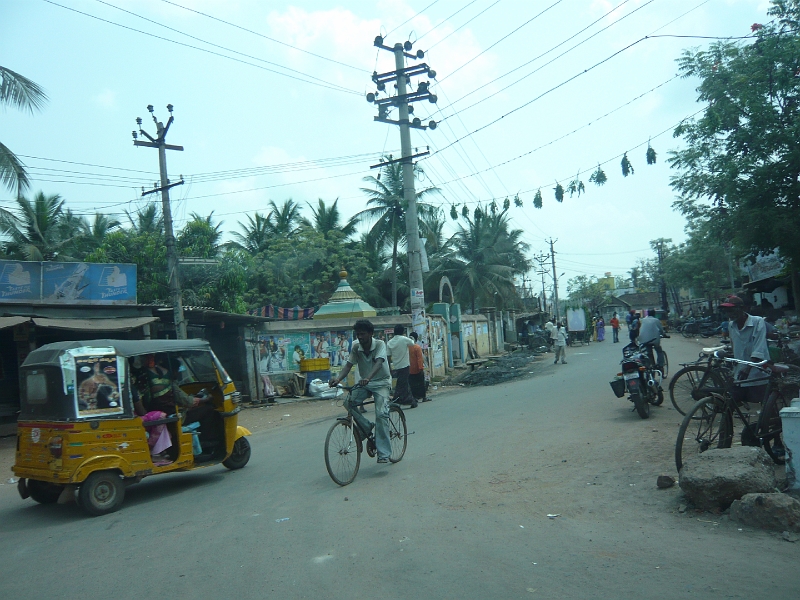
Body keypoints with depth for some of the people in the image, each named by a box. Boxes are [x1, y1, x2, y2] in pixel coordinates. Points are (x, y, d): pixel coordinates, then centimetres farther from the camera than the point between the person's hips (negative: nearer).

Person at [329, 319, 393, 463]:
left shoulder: (380, 344, -17)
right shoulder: (356, 347, -5)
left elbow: (379, 363, -34)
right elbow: (348, 365, -13)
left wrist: (368, 378, -52)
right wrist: (338, 378, -34)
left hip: (382, 382, -4)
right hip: (364, 383, 4)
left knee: (381, 414, -20)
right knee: (348, 403, -21)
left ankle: (383, 453, -15)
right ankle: (367, 428, 1)